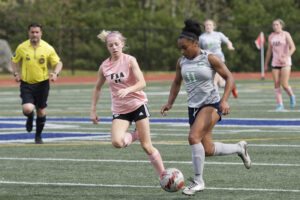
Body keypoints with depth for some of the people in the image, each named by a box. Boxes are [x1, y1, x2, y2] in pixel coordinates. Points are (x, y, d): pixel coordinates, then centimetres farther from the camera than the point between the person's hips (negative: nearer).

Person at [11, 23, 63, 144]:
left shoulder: (48, 48, -5)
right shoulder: (22, 47, -2)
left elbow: (58, 63, 4)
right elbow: (14, 61, 15)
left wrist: (55, 73, -16)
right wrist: (16, 73, 0)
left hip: (42, 84, 0)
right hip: (26, 84, 0)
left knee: (41, 111, 7)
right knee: (27, 109, -18)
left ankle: (38, 136, 29)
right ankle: (30, 118, 21)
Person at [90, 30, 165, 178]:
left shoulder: (130, 60, -10)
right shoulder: (104, 66, 1)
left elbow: (142, 83, -19)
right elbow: (97, 87, 16)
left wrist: (127, 90, -37)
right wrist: (93, 110, 13)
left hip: (137, 105, -3)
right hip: (119, 110, 3)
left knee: (147, 146, -6)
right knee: (117, 142, -24)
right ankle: (136, 135, 8)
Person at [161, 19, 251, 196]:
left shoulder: (210, 58, -11)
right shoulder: (182, 62, 6)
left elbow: (229, 78, -7)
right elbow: (177, 83, 21)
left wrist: (224, 100, -19)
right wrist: (170, 103, 9)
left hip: (211, 104, -7)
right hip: (194, 107, 7)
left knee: (193, 137, -26)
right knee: (207, 150, 4)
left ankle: (198, 181, -18)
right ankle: (239, 148, 32)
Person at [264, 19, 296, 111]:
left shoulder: (286, 34, -4)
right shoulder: (271, 36, 10)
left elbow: (293, 47, -12)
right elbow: (269, 51, 16)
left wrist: (286, 58, -25)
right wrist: (266, 65, 16)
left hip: (285, 63, -5)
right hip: (275, 63, 5)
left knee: (284, 85, -11)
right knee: (276, 85, -4)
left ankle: (292, 96, 18)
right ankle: (280, 105, 0)